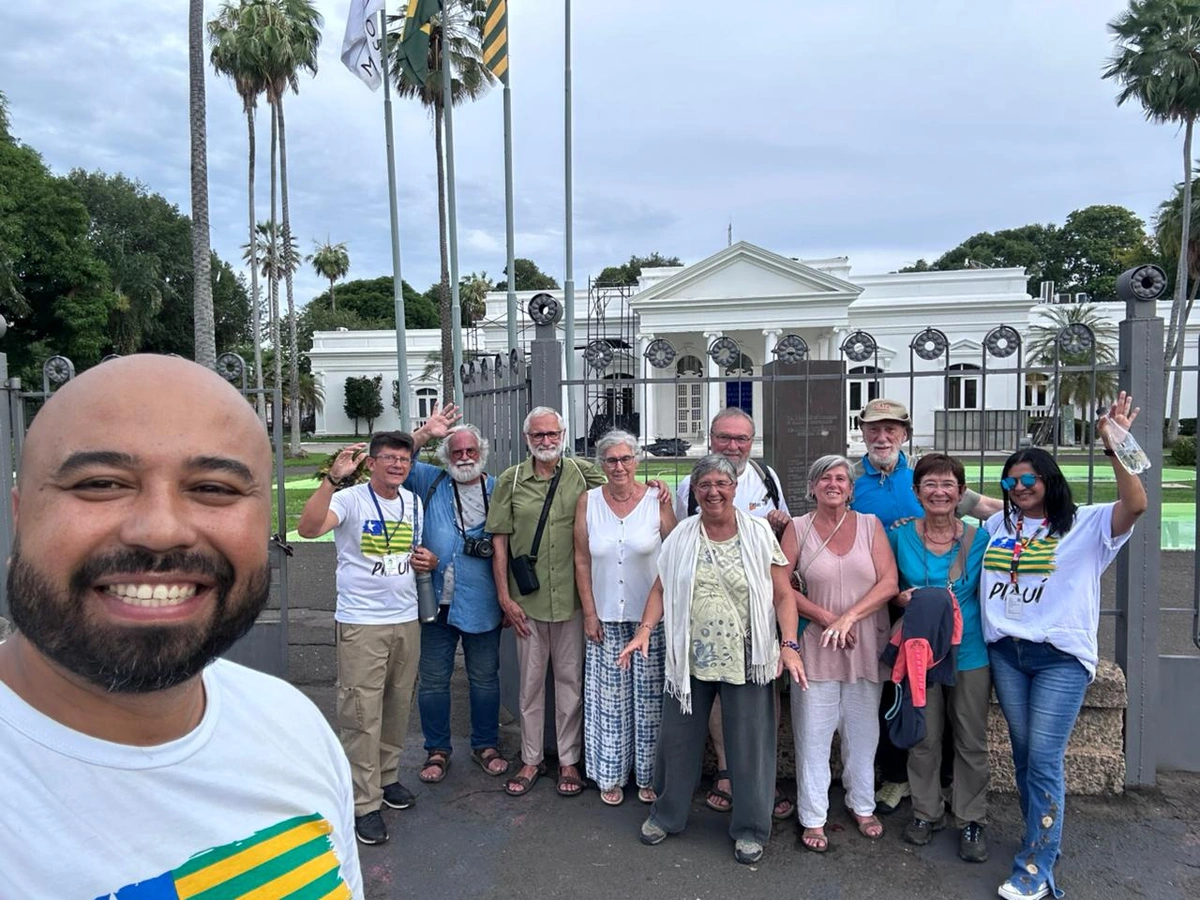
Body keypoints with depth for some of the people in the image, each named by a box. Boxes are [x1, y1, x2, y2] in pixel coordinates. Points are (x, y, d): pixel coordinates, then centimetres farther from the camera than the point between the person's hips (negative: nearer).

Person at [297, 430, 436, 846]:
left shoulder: (414, 502, 9)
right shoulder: (350, 499, -12)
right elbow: (308, 527, -31)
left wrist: (429, 561, -1)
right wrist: (333, 477, -38)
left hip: (406, 620, 6)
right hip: (361, 624, -6)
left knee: (397, 707, 16)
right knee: (362, 715, -2)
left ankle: (386, 776, 35)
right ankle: (364, 803, 9)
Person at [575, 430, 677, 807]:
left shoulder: (656, 501, -6)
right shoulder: (588, 501, -1)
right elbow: (582, 561, 2)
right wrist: (589, 612, -1)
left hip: (651, 616, -1)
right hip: (606, 617, 1)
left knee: (649, 698, 8)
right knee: (610, 698, 9)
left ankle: (649, 775, 24)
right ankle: (610, 776, 24)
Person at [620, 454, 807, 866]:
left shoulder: (759, 533, -4)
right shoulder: (681, 536, 2)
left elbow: (782, 595, -4)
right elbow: (662, 589, 6)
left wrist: (789, 644, -13)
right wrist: (645, 630, -7)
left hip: (746, 661, -2)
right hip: (688, 658, 2)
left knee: (749, 744, 9)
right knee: (678, 738, 15)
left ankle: (750, 828, 29)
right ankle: (667, 814, 35)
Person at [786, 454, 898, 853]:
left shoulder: (870, 525, 2)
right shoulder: (798, 528, -1)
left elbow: (889, 583, -5)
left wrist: (848, 617, -16)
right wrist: (825, 617, -13)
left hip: (866, 645, 2)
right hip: (816, 646, -1)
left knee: (863, 730, 14)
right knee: (813, 733, 4)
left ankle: (863, 805, 34)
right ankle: (813, 817, 18)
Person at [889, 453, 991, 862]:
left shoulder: (979, 538, -3)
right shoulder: (900, 536, -3)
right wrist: (901, 598, -13)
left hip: (970, 652, 0)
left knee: (971, 741, 9)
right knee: (924, 739, 11)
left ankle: (971, 820, 26)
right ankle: (926, 812, 30)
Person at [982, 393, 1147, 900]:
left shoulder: (1086, 525, -3)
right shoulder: (997, 526, 11)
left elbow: (1135, 504, -20)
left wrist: (1115, 446, -29)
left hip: (1061, 657, -5)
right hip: (1005, 653, 5)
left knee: (1044, 762, -5)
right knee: (1024, 757, 14)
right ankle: (1044, 840, 32)